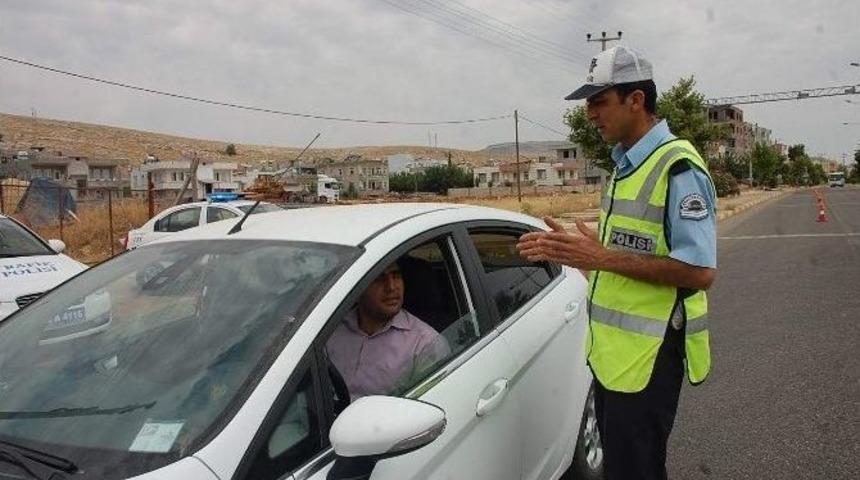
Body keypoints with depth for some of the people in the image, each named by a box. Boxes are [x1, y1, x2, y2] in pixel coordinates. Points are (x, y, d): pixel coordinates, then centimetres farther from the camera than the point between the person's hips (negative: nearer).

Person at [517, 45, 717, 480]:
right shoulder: (626, 164, 13)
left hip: (647, 357, -9)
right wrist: (575, 249, 6)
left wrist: (603, 258, -25)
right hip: (610, 350, 9)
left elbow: (700, 271, -22)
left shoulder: (677, 168, -17)